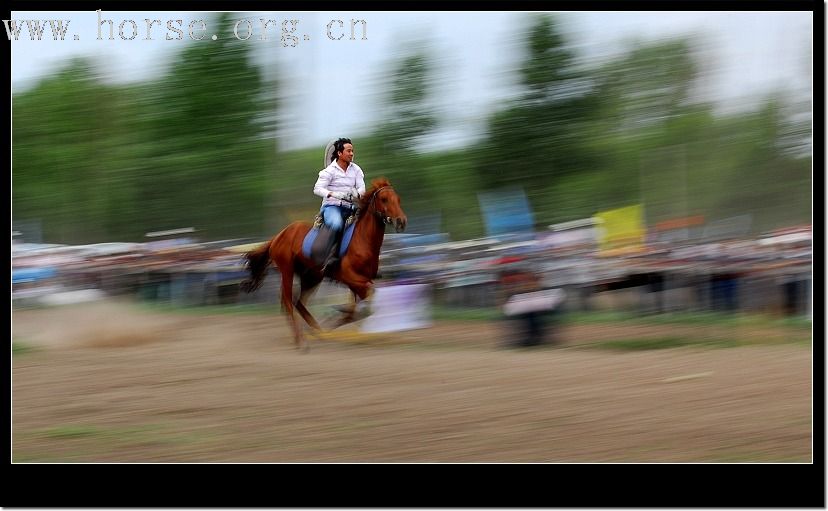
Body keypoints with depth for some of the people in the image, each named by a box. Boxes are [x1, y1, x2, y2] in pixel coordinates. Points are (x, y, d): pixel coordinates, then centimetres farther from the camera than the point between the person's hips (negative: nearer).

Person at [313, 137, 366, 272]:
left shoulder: (356, 169, 11)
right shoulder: (330, 171, -2)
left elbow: (362, 188, 3)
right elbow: (317, 189, -10)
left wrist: (357, 194, -21)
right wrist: (333, 194, -26)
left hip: (350, 207, 5)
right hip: (332, 206, -5)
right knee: (337, 224, -37)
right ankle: (332, 256, -31)